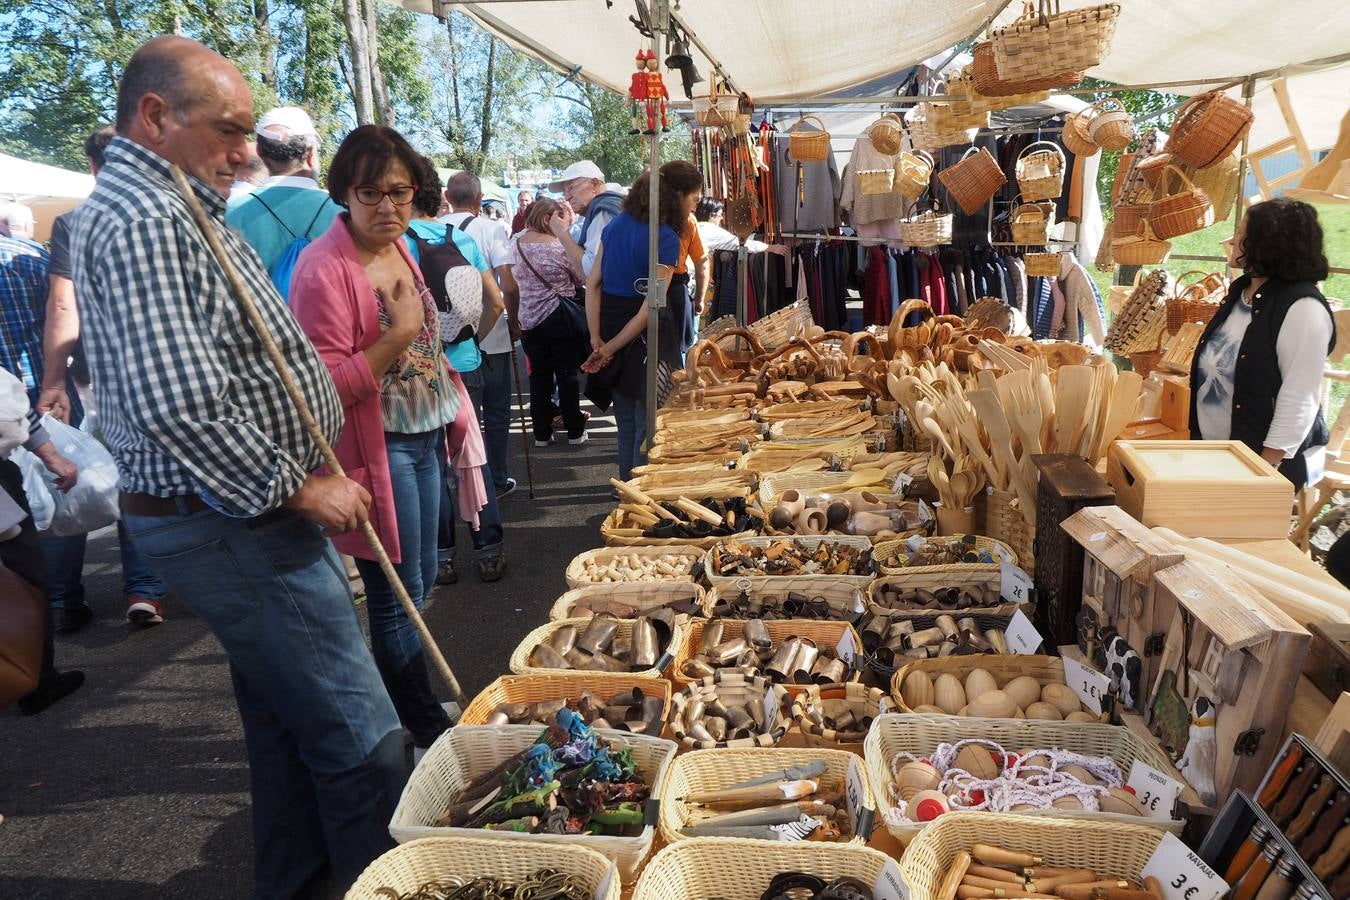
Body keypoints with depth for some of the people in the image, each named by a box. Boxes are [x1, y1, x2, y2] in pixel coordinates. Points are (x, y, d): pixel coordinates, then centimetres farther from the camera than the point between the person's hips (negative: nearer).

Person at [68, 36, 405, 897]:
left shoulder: (174, 207, 15)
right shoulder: (142, 220, -19)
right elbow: (178, 402, -30)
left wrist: (306, 479, 17)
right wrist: (298, 487, -18)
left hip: (255, 512, 11)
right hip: (232, 527, -11)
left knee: (289, 720, 22)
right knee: (364, 743, -5)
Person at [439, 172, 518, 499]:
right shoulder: (492, 229, -8)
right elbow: (509, 285, -14)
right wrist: (514, 322, 1)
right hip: (490, 334, -3)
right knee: (496, 410, 11)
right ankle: (497, 481, 18)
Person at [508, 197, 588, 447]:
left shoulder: (515, 243, 0)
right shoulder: (560, 247, -14)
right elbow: (582, 278, -1)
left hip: (527, 318, 4)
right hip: (558, 317, -4)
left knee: (538, 374, 11)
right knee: (567, 373, 6)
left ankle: (542, 433, 15)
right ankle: (575, 431, 12)